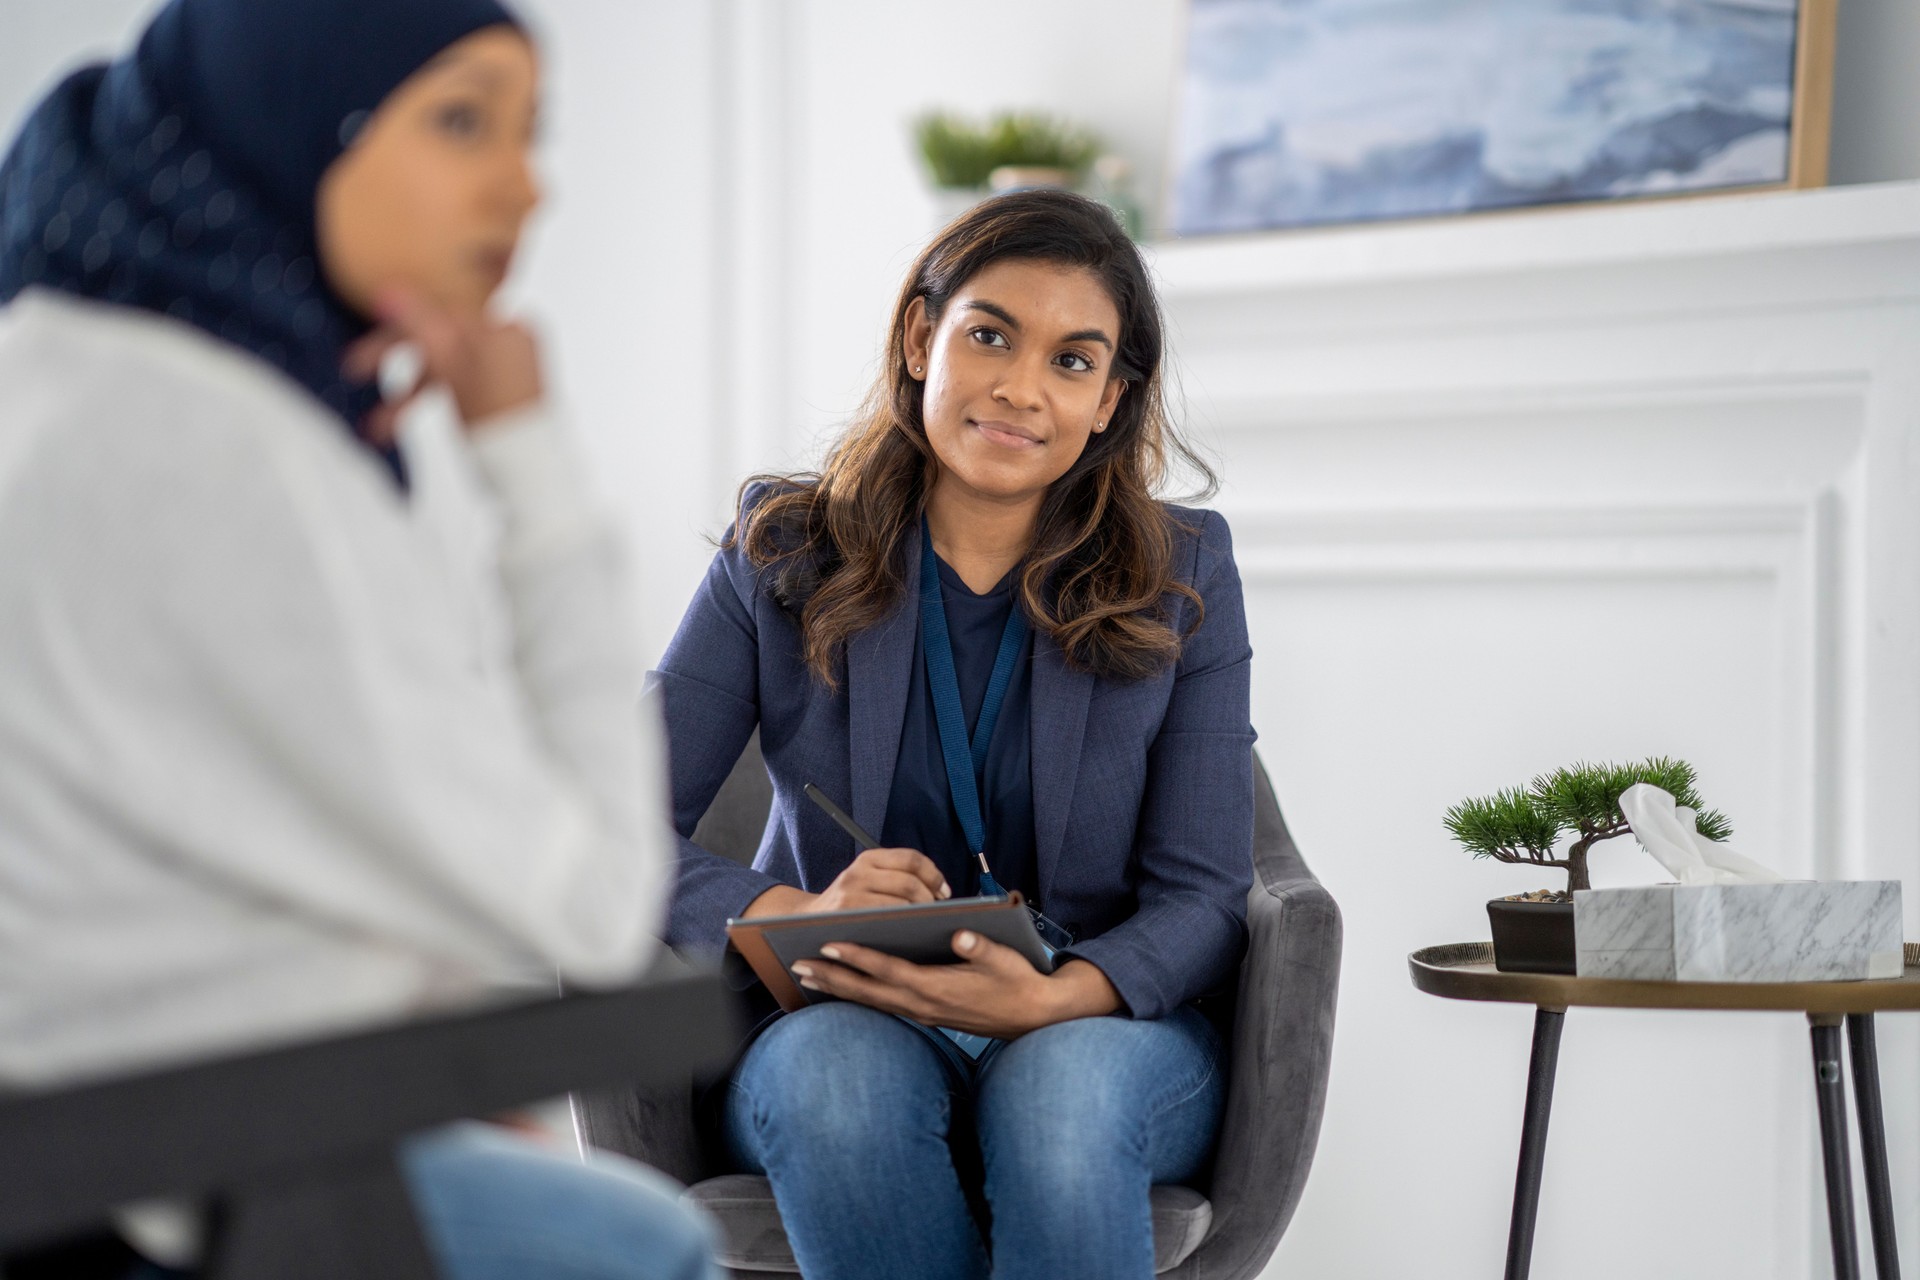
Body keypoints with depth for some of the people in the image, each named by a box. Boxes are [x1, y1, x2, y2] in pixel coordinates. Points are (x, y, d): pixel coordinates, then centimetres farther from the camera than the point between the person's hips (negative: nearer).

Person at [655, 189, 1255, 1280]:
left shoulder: (1182, 576, 0)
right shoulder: (787, 556, 0)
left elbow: (1203, 899, -4)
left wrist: (1051, 998, -26)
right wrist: (790, 915, -26)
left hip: (1104, 1031, 0)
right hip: (836, 1028, 1)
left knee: (1061, 1090, -35)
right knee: (843, 1079, -35)